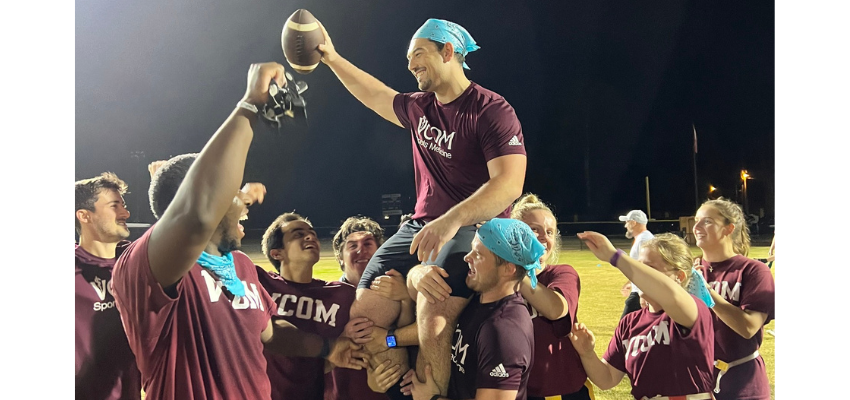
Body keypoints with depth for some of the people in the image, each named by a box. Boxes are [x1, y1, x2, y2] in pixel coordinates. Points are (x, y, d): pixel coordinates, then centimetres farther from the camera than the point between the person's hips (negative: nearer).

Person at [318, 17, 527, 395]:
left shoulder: (491, 110, -12)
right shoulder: (418, 108, 12)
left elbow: (509, 184, -24)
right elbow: (376, 96, 35)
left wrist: (451, 222, -37)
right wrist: (331, 58, 32)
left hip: (471, 230, -8)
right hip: (420, 227, 8)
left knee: (432, 328, -29)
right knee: (364, 315, -6)